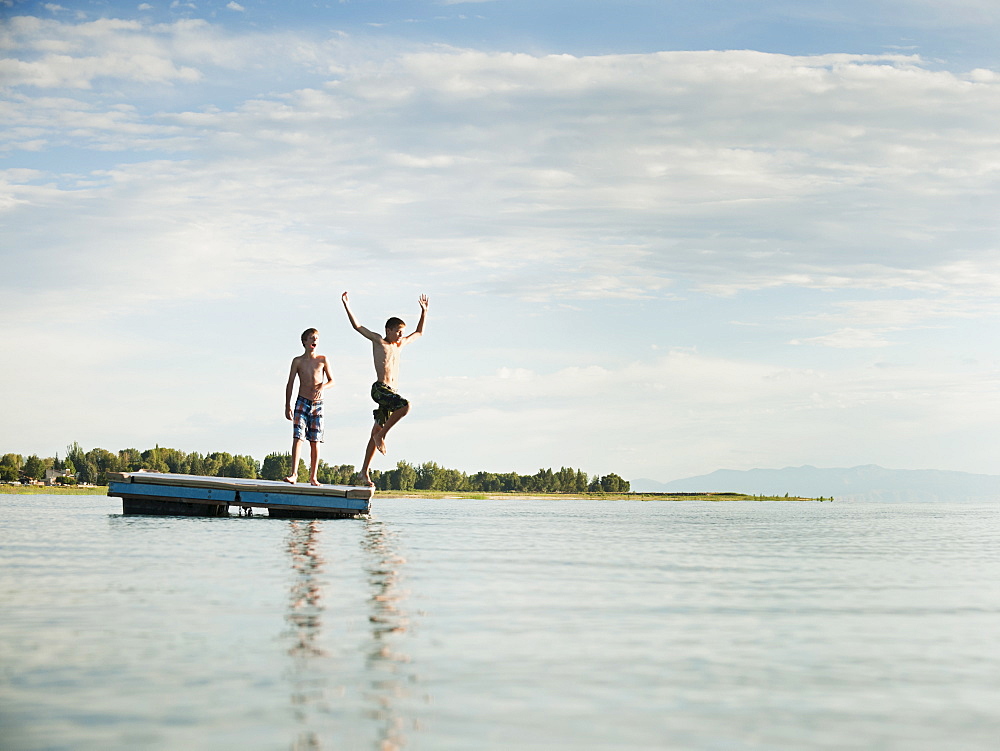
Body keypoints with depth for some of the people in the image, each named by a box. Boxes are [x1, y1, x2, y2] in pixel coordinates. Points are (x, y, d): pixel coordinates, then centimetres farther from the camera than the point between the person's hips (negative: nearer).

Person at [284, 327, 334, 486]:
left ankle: (313, 477, 5)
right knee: (298, 437, -12)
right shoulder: (298, 361, 3)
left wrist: (322, 386, -16)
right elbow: (290, 385, 5)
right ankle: (294, 474, -15)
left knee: (315, 441, 1)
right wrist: (287, 406, 0)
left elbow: (332, 381, 6)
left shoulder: (322, 360, 6)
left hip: (318, 404, 1)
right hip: (302, 402, -1)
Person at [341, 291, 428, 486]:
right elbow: (357, 327, 0)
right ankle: (381, 435, -16)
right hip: (380, 388, -7)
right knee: (406, 406, -29)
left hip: (391, 392, 7)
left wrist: (424, 312, 32)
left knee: (376, 432, 4)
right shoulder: (378, 341, 4)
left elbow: (419, 333, 36)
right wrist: (347, 307, -6)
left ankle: (365, 472, 4)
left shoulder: (399, 345, 22)